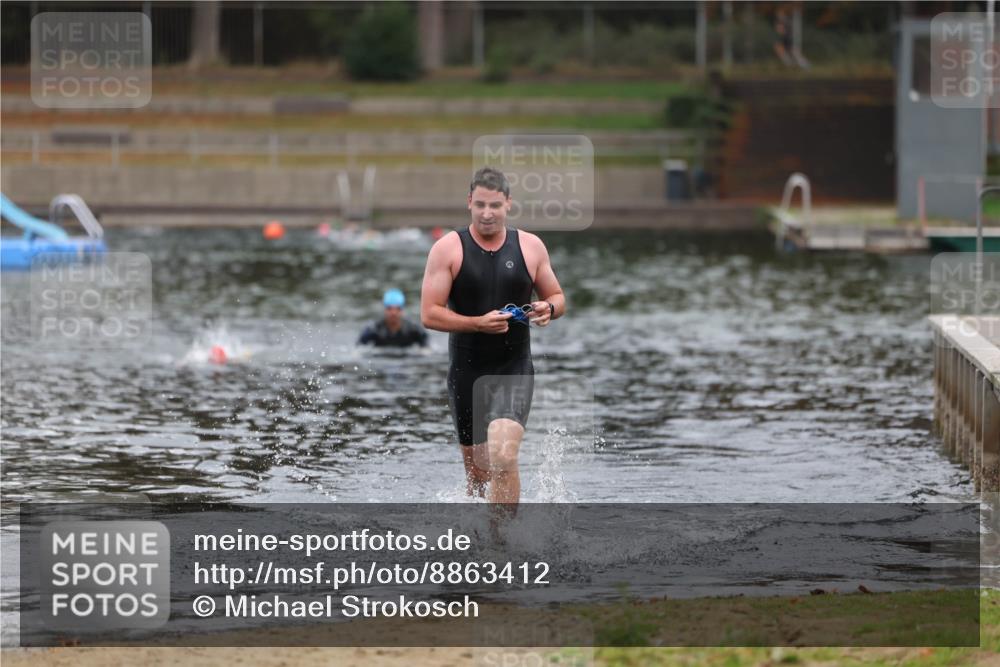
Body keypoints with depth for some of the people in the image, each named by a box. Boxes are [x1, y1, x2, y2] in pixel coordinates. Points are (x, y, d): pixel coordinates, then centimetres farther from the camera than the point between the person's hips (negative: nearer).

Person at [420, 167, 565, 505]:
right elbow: (429, 314, -9)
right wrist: (478, 323, -22)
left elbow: (557, 297, 14)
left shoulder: (530, 246, 3)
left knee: (503, 456, -22)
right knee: (477, 470, 11)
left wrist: (549, 308, -10)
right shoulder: (448, 249, -4)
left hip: (515, 371, 0)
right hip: (467, 372, 1)